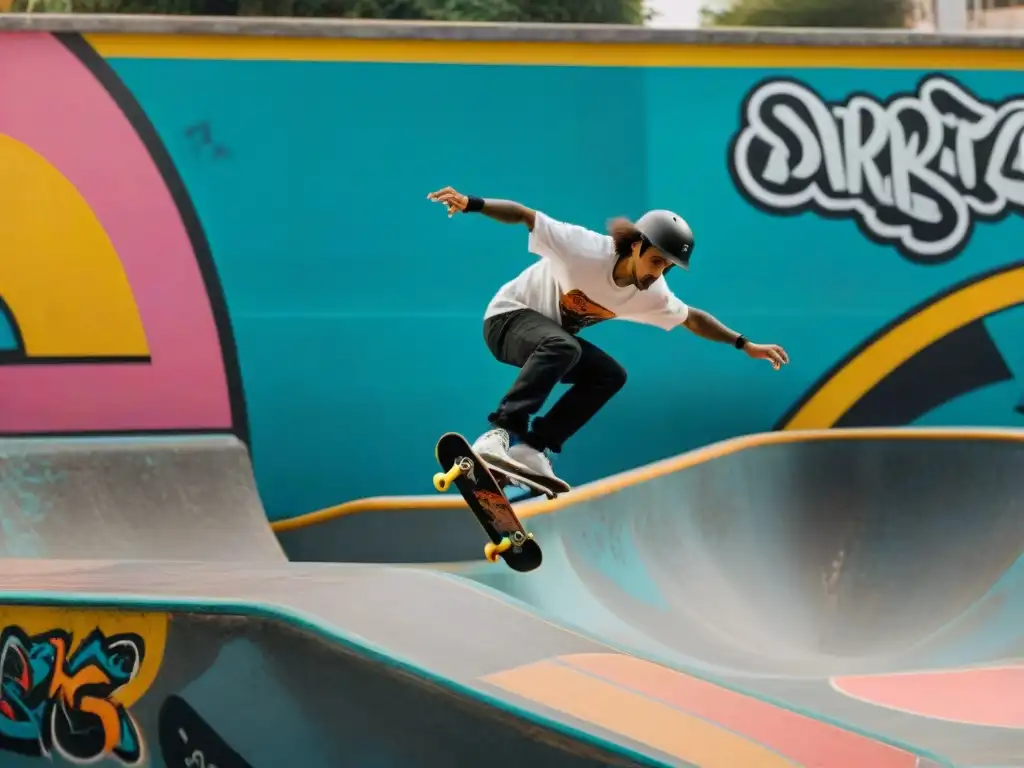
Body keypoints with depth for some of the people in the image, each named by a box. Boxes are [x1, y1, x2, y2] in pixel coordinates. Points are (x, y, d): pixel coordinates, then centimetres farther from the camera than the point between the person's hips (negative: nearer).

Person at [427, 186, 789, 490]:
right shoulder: (586, 249, -30)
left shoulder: (653, 295, -8)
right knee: (562, 346, -36)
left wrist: (745, 344, 7)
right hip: (510, 316, -8)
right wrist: (471, 204, -44)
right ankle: (500, 433, -45)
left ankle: (531, 449, -15)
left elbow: (692, 319, 10)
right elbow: (524, 215, -31)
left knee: (611, 376, -9)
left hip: (555, 337, 8)